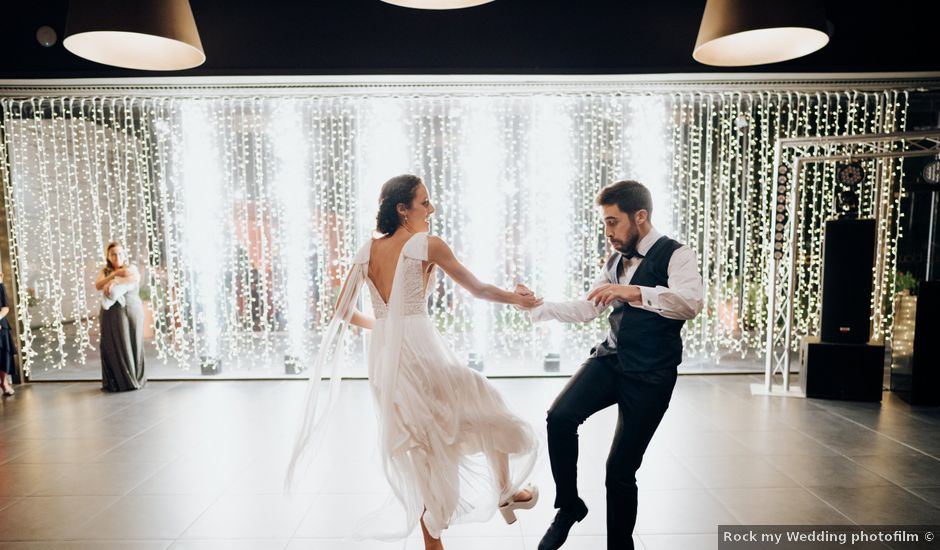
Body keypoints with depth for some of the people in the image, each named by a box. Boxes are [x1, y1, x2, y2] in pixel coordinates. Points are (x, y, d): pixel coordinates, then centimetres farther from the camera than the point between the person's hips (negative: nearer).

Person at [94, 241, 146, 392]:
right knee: (112, 348, 0)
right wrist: (115, 273, -17)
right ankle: (114, 382, 6)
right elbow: (98, 286, -6)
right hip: (111, 315, 2)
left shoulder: (131, 268, 6)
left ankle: (134, 379, 8)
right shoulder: (105, 271, 13)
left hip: (130, 312, -2)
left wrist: (115, 281, -21)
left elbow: (136, 278, -17)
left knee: (131, 346, 0)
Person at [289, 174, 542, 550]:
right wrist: (518, 299, 17)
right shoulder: (428, 245, -6)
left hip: (382, 358, 6)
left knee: (422, 446, 17)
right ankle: (505, 494, 33)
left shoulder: (367, 251, 9)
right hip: (420, 348, -6)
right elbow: (478, 289, 1)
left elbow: (342, 311, 14)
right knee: (487, 410, 17)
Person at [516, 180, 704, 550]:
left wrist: (634, 292, -38)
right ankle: (568, 507, 3)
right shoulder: (616, 261, 13)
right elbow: (584, 310, 16)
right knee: (560, 417, -20)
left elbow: (691, 302, -27)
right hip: (611, 359, 5)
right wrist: (537, 306, 8)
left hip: (651, 375, -5)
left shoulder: (676, 255, -8)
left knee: (621, 470, 1)